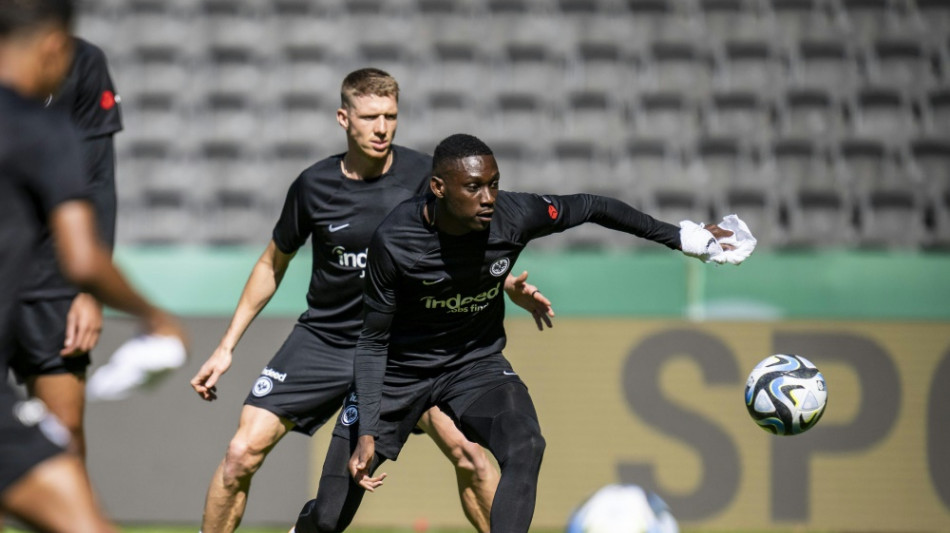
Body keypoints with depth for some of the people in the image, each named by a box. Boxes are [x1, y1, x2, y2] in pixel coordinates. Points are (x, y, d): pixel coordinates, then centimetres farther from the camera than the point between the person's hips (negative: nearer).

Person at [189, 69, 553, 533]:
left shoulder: (423, 175, -10)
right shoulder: (313, 186, -8)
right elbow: (273, 265, 7)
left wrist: (509, 285, -15)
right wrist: (226, 347, 6)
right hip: (323, 338, 0)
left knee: (465, 450, -17)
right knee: (242, 453, -10)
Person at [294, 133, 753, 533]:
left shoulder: (516, 215, -22)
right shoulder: (393, 241, -27)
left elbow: (593, 208, -3)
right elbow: (373, 341, -17)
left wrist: (681, 237, 4)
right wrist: (366, 432, -26)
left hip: (477, 361, 2)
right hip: (401, 369, -2)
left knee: (525, 448, -29)